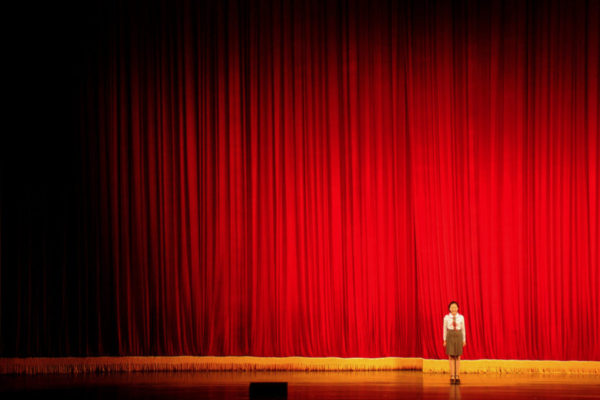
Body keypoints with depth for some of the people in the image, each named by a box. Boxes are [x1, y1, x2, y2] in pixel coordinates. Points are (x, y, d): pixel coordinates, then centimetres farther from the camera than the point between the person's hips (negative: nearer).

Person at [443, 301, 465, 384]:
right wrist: (444, 340, 3)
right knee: (451, 357, -4)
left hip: (458, 337, 1)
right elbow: (445, 329, 4)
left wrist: (464, 340, 5)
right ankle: (452, 377, -3)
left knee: (458, 357, 2)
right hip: (450, 337, -1)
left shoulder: (461, 317, 0)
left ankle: (457, 376, 5)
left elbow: (463, 329, 6)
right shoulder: (446, 317, -2)